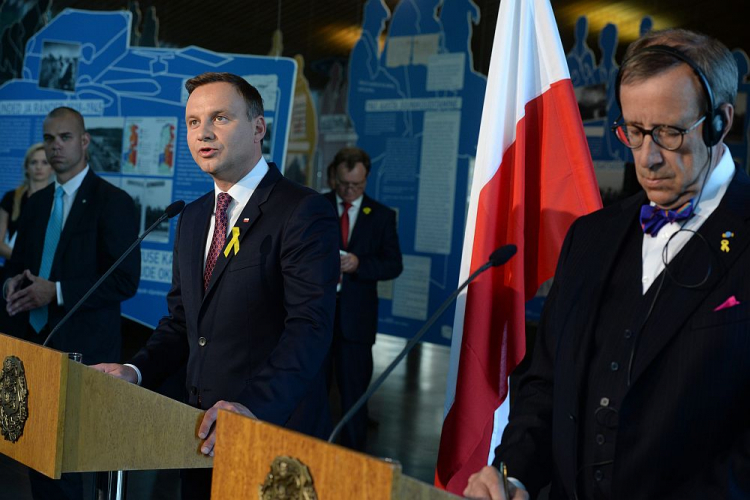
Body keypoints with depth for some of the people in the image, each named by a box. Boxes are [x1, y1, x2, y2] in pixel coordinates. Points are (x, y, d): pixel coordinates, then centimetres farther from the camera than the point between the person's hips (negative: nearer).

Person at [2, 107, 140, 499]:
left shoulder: (113, 202, -7)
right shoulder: (36, 203, 14)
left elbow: (125, 281, -13)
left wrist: (57, 292, -19)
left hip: (81, 350, -6)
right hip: (33, 343, 7)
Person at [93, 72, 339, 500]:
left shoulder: (306, 212, -13)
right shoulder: (194, 218, 13)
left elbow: (311, 326, -23)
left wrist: (254, 403, -35)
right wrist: (138, 370, -2)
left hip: (275, 430, -7)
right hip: (204, 432, 7)